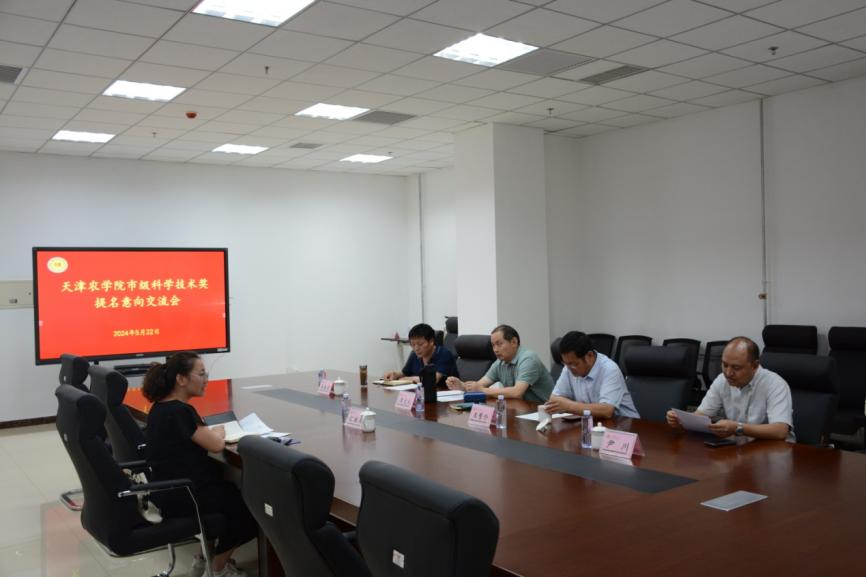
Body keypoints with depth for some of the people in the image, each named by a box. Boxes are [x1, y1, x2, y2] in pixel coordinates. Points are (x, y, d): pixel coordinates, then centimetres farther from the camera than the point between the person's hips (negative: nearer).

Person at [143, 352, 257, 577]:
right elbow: (216, 445, -22)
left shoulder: (160, 407, 6)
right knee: (247, 505, 9)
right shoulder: (180, 411, -24)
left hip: (168, 488, 9)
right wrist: (219, 432, -2)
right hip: (181, 496, -9)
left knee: (232, 489, 23)